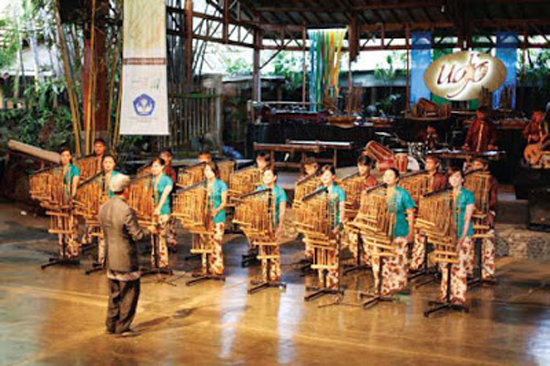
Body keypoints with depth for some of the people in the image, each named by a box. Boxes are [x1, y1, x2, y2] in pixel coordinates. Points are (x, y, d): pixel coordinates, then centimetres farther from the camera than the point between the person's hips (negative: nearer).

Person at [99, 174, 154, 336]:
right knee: (130, 292, 6)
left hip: (110, 258, 7)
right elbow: (137, 235, -18)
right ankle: (123, 327, 11)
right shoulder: (126, 210, -22)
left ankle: (111, 325, 26)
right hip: (125, 258, -7)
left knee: (114, 293, 18)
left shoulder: (103, 208, 1)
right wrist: (149, 231, 0)